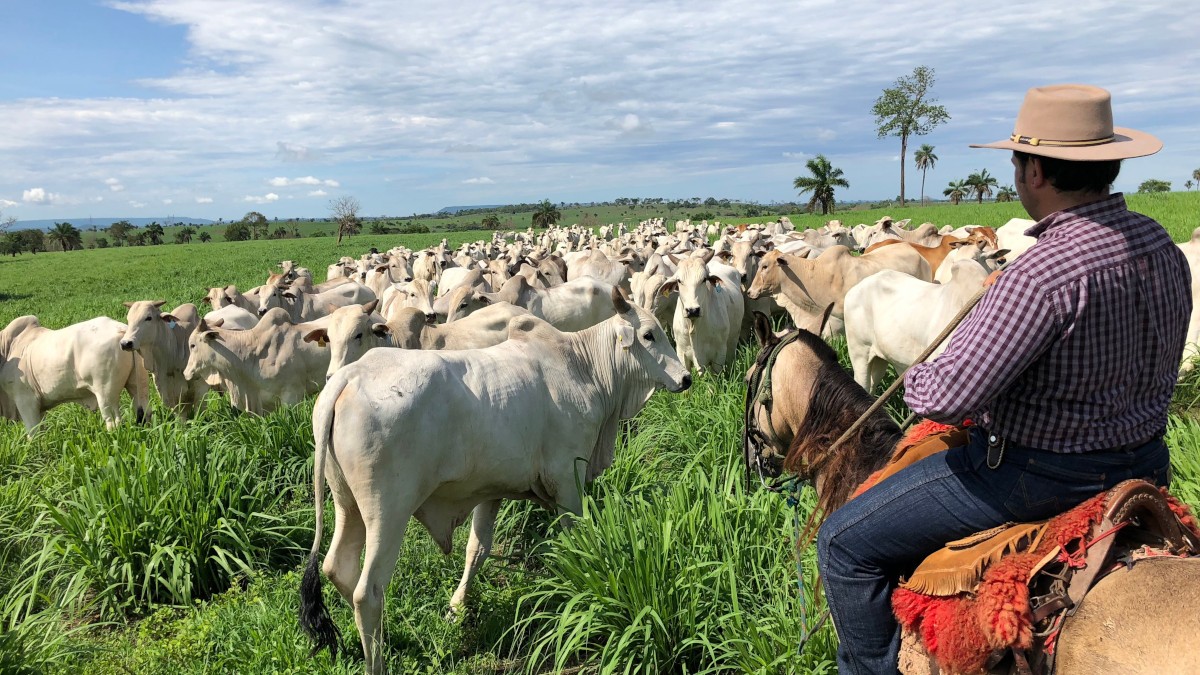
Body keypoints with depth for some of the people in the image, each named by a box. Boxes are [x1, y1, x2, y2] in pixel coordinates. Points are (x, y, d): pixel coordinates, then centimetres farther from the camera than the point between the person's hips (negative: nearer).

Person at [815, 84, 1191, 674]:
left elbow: (946, 396, -31)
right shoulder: (1165, 247, 0)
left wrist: (914, 378, -7)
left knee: (845, 543, 0)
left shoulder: (1046, 270, -29)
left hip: (1039, 476, -9)